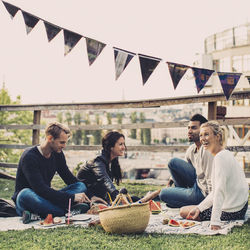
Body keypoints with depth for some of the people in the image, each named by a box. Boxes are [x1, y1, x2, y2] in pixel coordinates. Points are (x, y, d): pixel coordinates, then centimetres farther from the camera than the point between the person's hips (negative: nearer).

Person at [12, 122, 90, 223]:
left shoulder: (57, 154, 2)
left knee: (81, 186, -11)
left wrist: (82, 194, -5)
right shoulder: (29, 156, -20)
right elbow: (41, 189, -29)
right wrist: (72, 197, -29)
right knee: (25, 194, -41)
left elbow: (70, 178, 13)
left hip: (47, 198, 7)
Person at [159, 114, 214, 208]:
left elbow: (212, 182, -26)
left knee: (163, 194, -7)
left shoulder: (207, 150, -24)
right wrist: (169, 182, 13)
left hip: (202, 193, -8)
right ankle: (181, 193, 12)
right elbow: (181, 169, 22)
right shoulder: (191, 149, 5)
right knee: (173, 162, 4)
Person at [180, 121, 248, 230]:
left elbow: (220, 191, -28)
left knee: (183, 211, 3)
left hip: (231, 212, -10)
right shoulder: (226, 154, 9)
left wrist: (215, 221, -31)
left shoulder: (221, 157, -22)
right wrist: (199, 208, 5)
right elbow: (216, 191, 11)